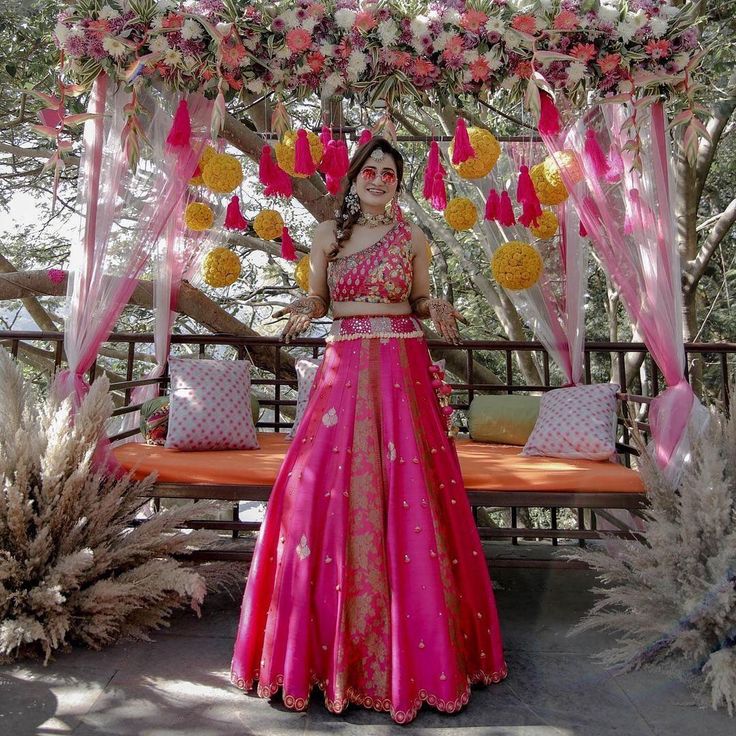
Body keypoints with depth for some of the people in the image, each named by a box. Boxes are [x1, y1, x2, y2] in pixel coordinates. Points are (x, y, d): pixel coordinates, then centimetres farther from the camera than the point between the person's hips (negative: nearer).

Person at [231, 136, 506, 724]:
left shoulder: (412, 237, 9)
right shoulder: (327, 233, 12)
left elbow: (421, 301, 15)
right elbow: (318, 301, 15)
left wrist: (438, 310, -6)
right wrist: (303, 312, -7)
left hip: (403, 370, -1)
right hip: (344, 369, 1)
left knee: (409, 497, -3)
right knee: (326, 491, -4)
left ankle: (414, 646, 16)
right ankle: (331, 643, 17)